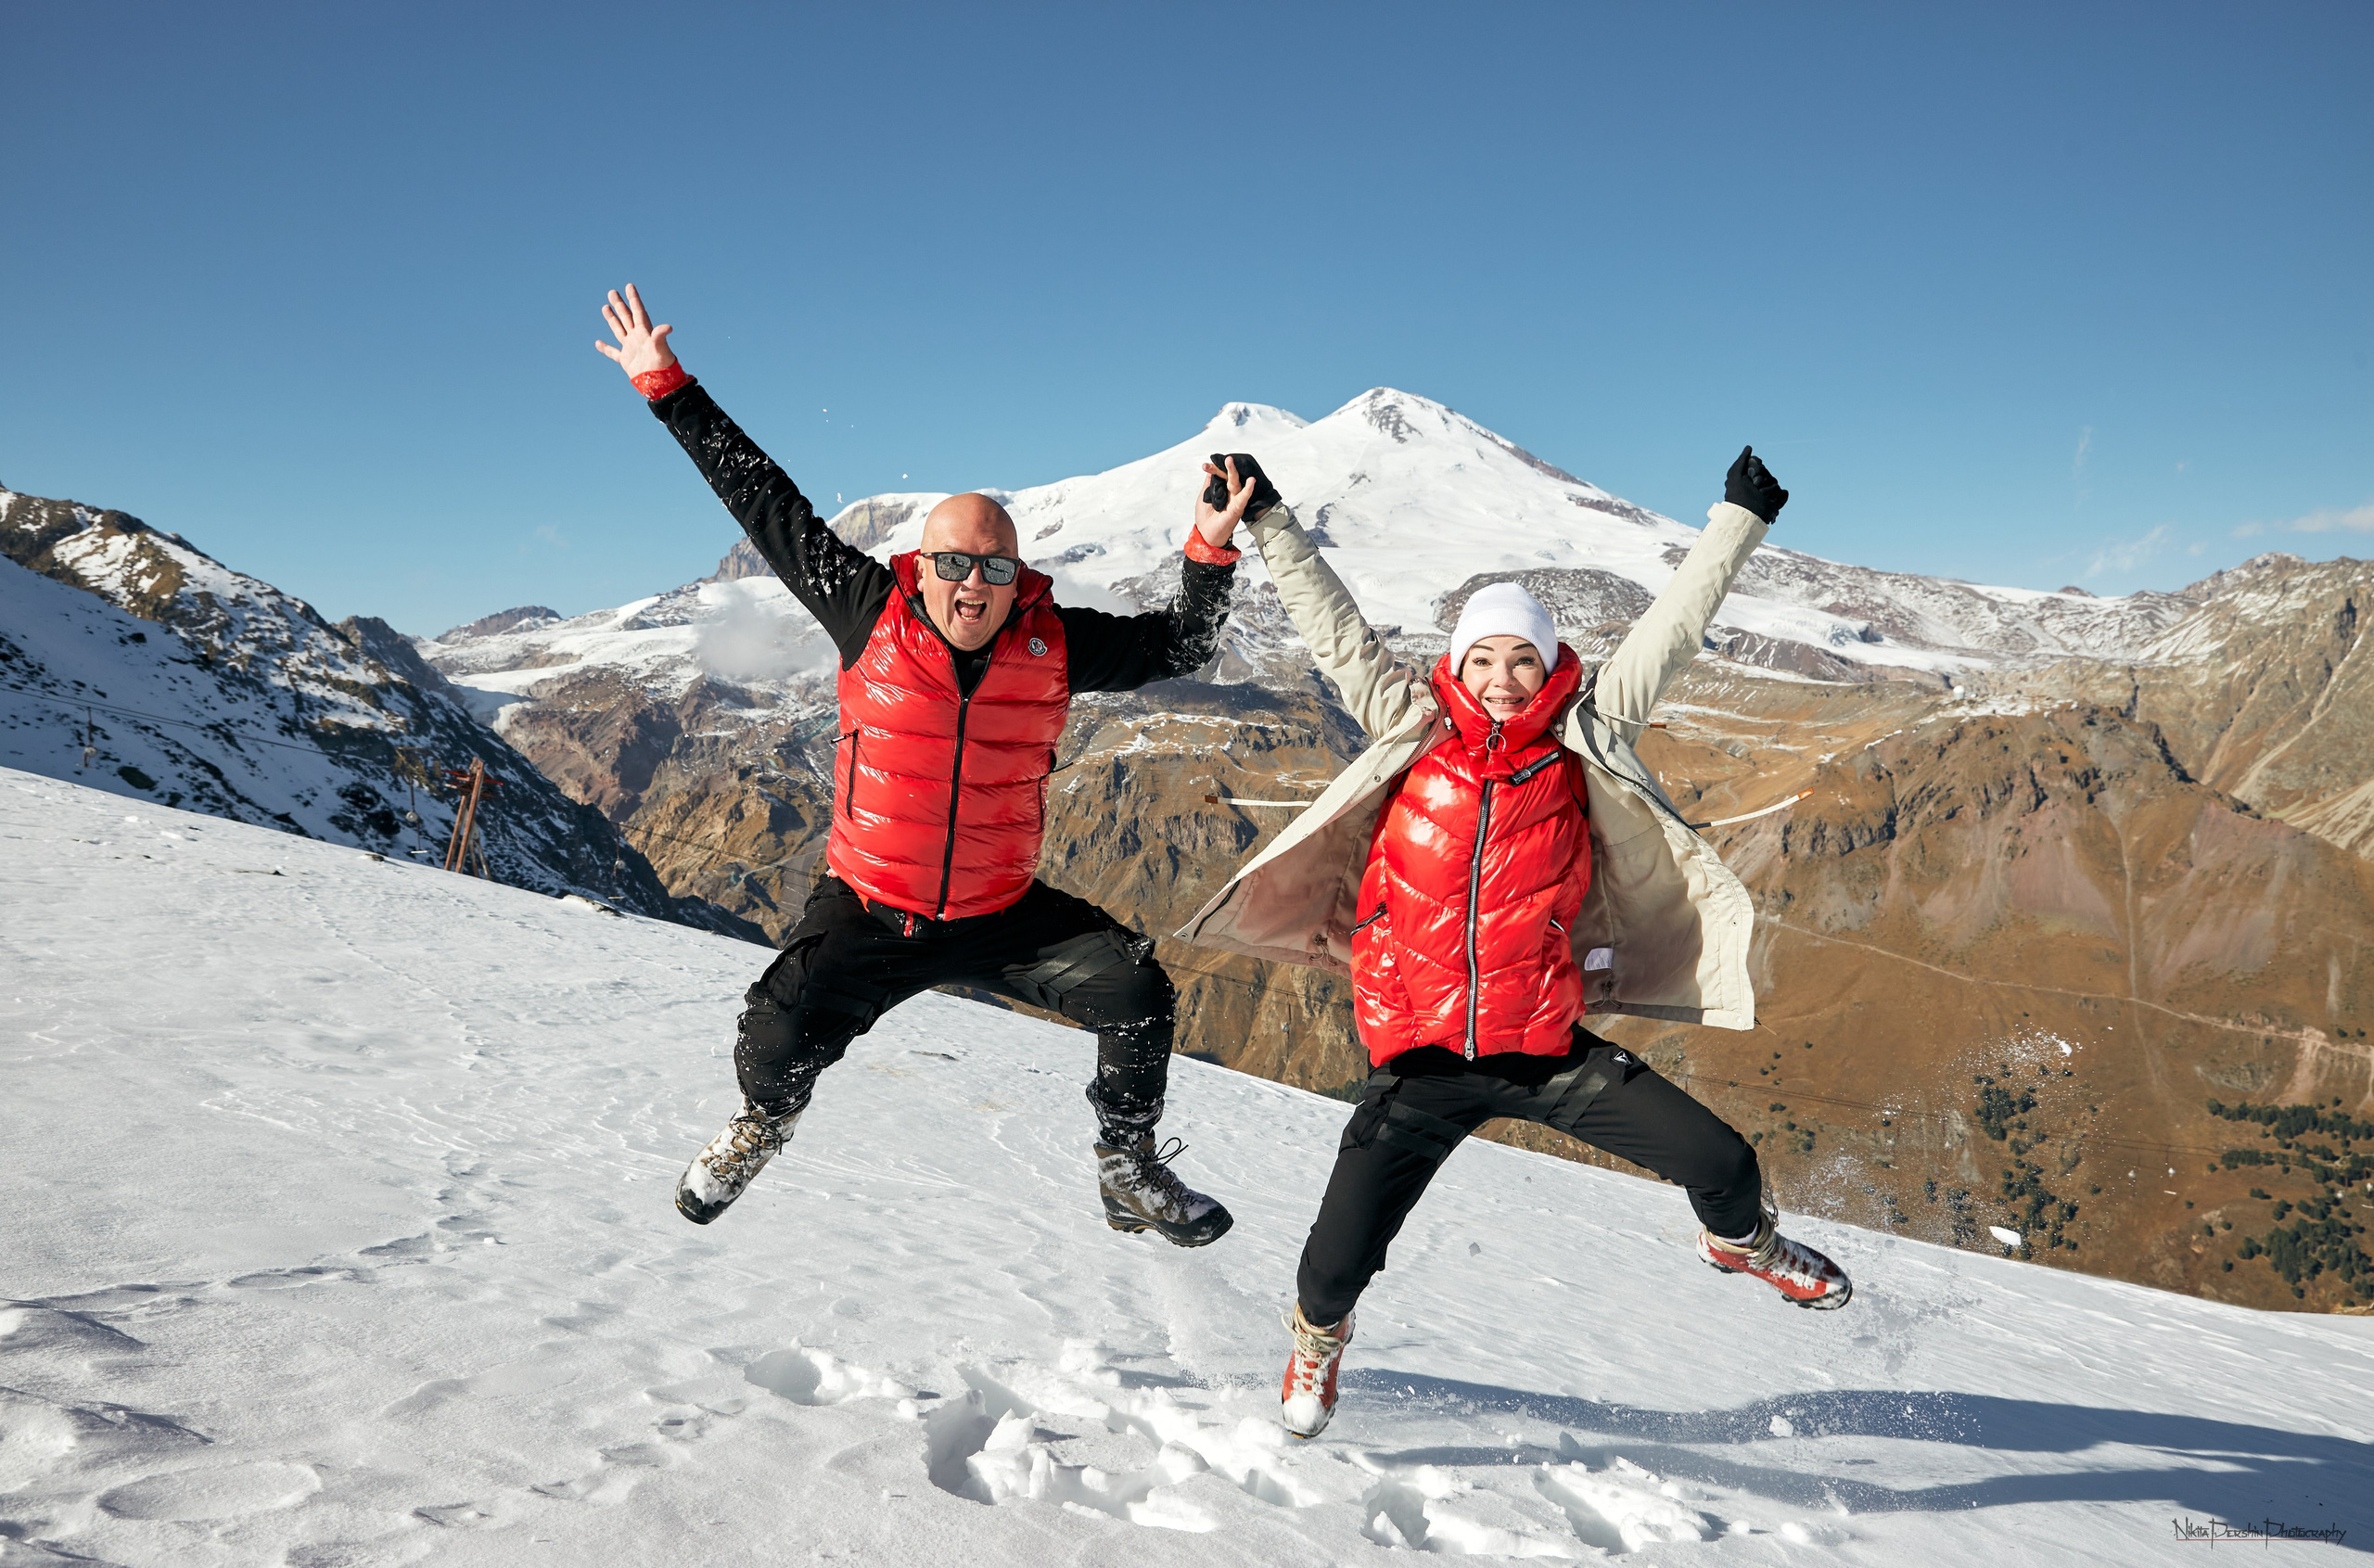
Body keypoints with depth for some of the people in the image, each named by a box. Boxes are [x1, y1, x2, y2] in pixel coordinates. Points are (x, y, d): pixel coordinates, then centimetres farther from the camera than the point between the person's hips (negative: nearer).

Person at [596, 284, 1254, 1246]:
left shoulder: (1054, 644, -8)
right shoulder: (871, 615, -12)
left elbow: (1178, 645, 4)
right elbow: (765, 503, -6)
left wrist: (1210, 552, -12)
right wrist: (667, 389, -2)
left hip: (1002, 915, 1)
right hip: (866, 913, -1)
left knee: (1135, 990, -13)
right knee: (776, 1039, -16)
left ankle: (1131, 1173, 11)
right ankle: (761, 1128, 25)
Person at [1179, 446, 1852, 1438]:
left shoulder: (1580, 739, 1)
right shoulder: (1415, 732, 0)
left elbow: (1668, 633, 3)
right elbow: (1335, 631, 3)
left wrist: (1738, 521, 5)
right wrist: (1271, 527, 4)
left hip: (1547, 1046, 1)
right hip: (1420, 1058, 0)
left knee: (1721, 1161, -3)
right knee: (1339, 1260, -2)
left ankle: (1739, 1241, 37)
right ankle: (1318, 1335, 37)